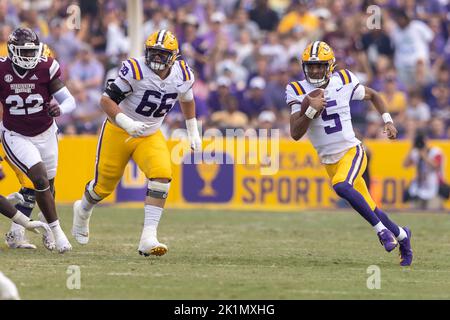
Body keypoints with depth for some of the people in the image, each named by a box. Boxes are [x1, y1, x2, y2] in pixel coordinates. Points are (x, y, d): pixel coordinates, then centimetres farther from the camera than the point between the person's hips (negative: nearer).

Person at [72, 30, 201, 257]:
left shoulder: (182, 75, -7)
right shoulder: (135, 70, -24)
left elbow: (187, 100, 17)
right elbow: (106, 100, -23)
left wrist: (193, 132, 19)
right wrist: (127, 123, -36)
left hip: (150, 136, 3)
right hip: (118, 131, -3)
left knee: (162, 176, -23)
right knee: (104, 185, 8)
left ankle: (148, 238, -25)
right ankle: (83, 211, 46)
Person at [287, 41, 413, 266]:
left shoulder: (344, 82, -5)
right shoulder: (298, 92, -7)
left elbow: (373, 95, 15)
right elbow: (295, 134, -14)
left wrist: (388, 121, 5)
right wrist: (312, 110, -27)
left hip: (352, 151, -2)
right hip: (330, 161, 2)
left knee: (341, 186, -33)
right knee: (371, 210, 7)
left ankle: (381, 229, -20)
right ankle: (401, 235, 34)